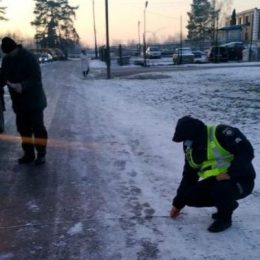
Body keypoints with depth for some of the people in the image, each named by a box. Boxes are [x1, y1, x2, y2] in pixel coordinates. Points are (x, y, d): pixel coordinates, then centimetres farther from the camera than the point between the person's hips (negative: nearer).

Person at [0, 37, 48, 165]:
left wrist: (23, 86, -36)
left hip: (33, 100, -7)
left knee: (37, 127, -1)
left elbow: (36, 77, -22)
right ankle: (29, 154, 21)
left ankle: (41, 154, 8)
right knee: (23, 128, 10)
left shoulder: (29, 57, -16)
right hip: (18, 101, 7)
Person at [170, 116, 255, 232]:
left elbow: (246, 151, -26)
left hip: (241, 180, -7)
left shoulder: (221, 133, -22)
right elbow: (188, 177, 9)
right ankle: (227, 204, 13)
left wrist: (230, 173, -30)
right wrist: (178, 203, 11)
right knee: (189, 196, -8)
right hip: (216, 181, 7)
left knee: (220, 190, -36)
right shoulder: (191, 151, 2)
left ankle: (225, 218, -3)